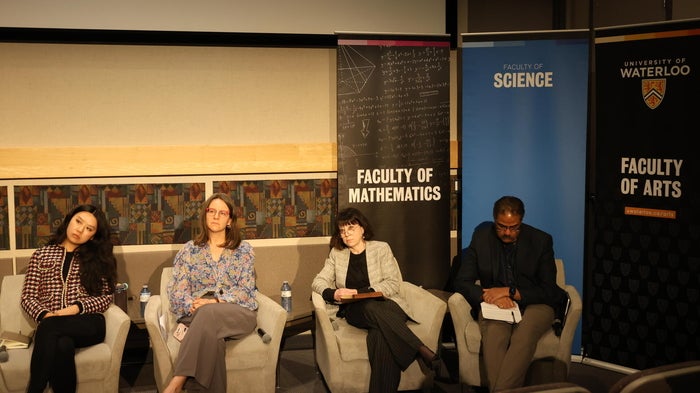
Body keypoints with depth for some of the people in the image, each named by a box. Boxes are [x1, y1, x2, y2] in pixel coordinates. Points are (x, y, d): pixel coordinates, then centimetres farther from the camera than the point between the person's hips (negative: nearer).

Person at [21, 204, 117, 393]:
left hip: (87, 324, 0)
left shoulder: (97, 257, 15)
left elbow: (106, 297, 7)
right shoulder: (41, 254, 17)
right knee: (62, 345, -39)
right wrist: (44, 315, -11)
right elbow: (27, 297, 11)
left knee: (49, 328, -36)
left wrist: (76, 308, -11)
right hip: (51, 323, 1)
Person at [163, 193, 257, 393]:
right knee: (210, 334, -39)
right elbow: (178, 290, 5)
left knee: (209, 314, -38)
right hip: (199, 313, 1)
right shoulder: (190, 250, 15)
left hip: (238, 312, -1)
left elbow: (246, 290, 1)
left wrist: (216, 301, -16)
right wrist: (192, 305, -19)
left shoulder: (244, 250, 12)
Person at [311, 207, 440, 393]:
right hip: (355, 311, 1)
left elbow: (393, 283, -3)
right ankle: (422, 351, -41)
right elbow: (318, 281, 9)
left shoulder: (381, 248, 7)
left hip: (385, 305, -1)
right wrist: (333, 293, -14)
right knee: (370, 307, -38)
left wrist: (360, 292, -15)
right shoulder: (336, 253, 15)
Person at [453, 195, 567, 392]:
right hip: (494, 304, 1)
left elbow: (548, 291, -4)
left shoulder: (541, 241, -2)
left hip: (533, 304, -1)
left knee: (525, 334, -36)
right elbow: (462, 282, 0)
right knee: (494, 332, -36)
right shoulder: (481, 237, 2)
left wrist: (509, 291, -18)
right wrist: (492, 296, -19)